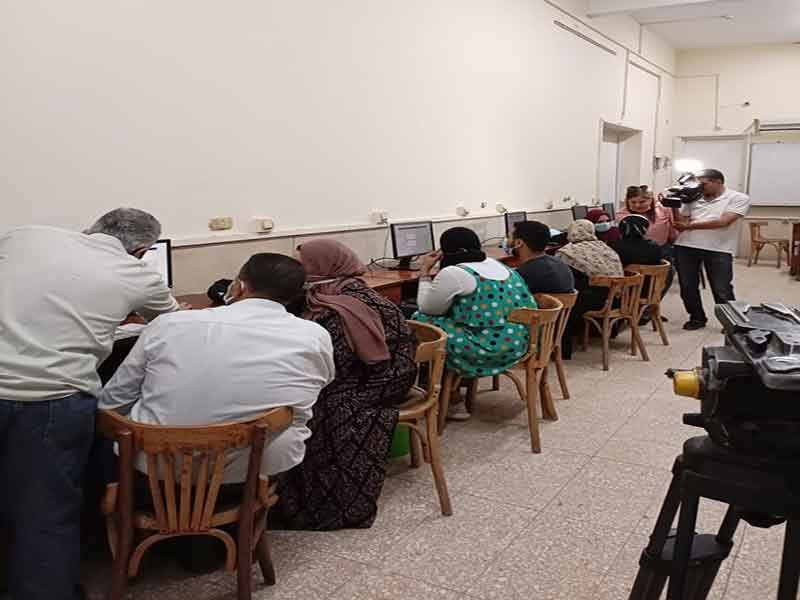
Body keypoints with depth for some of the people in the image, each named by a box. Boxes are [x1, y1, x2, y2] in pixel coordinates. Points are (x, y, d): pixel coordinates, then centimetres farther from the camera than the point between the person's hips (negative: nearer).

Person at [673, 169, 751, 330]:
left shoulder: (738, 198, -1)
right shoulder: (693, 199, 12)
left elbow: (723, 222, -14)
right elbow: (680, 224, 15)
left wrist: (691, 226, -13)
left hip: (719, 250, -4)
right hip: (686, 246, 5)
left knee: (722, 290, 0)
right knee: (687, 286, 10)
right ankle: (697, 318, 26)